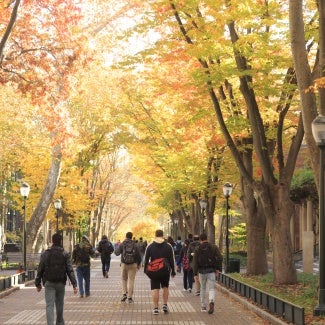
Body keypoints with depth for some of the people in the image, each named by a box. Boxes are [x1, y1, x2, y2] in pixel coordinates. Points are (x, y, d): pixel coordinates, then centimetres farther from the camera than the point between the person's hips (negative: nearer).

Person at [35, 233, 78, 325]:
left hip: (49, 283, -1)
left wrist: (38, 283, 8)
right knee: (59, 304, 17)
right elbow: (70, 270, -8)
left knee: (49, 305, -4)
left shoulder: (45, 254, -2)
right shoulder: (64, 254, -3)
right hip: (61, 283, 1)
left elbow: (40, 270, 0)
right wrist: (74, 284, -8)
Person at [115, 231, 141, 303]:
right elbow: (138, 255, -2)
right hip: (133, 265, 0)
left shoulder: (122, 244, -5)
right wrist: (139, 264, 13)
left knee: (124, 279, 17)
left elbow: (117, 253, 1)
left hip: (124, 264, 0)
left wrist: (118, 247, 21)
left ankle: (124, 293, 0)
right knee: (131, 280, 3)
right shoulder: (134, 245, -3)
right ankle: (129, 297, 3)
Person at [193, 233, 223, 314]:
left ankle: (203, 307, 20)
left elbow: (195, 262, -6)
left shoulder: (197, 249, 0)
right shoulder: (214, 247, 1)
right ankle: (211, 302, -27)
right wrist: (218, 268, 0)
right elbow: (220, 257, -9)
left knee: (203, 289, 17)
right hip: (211, 271, -1)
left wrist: (195, 274, -6)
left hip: (202, 271, 1)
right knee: (211, 289, 2)